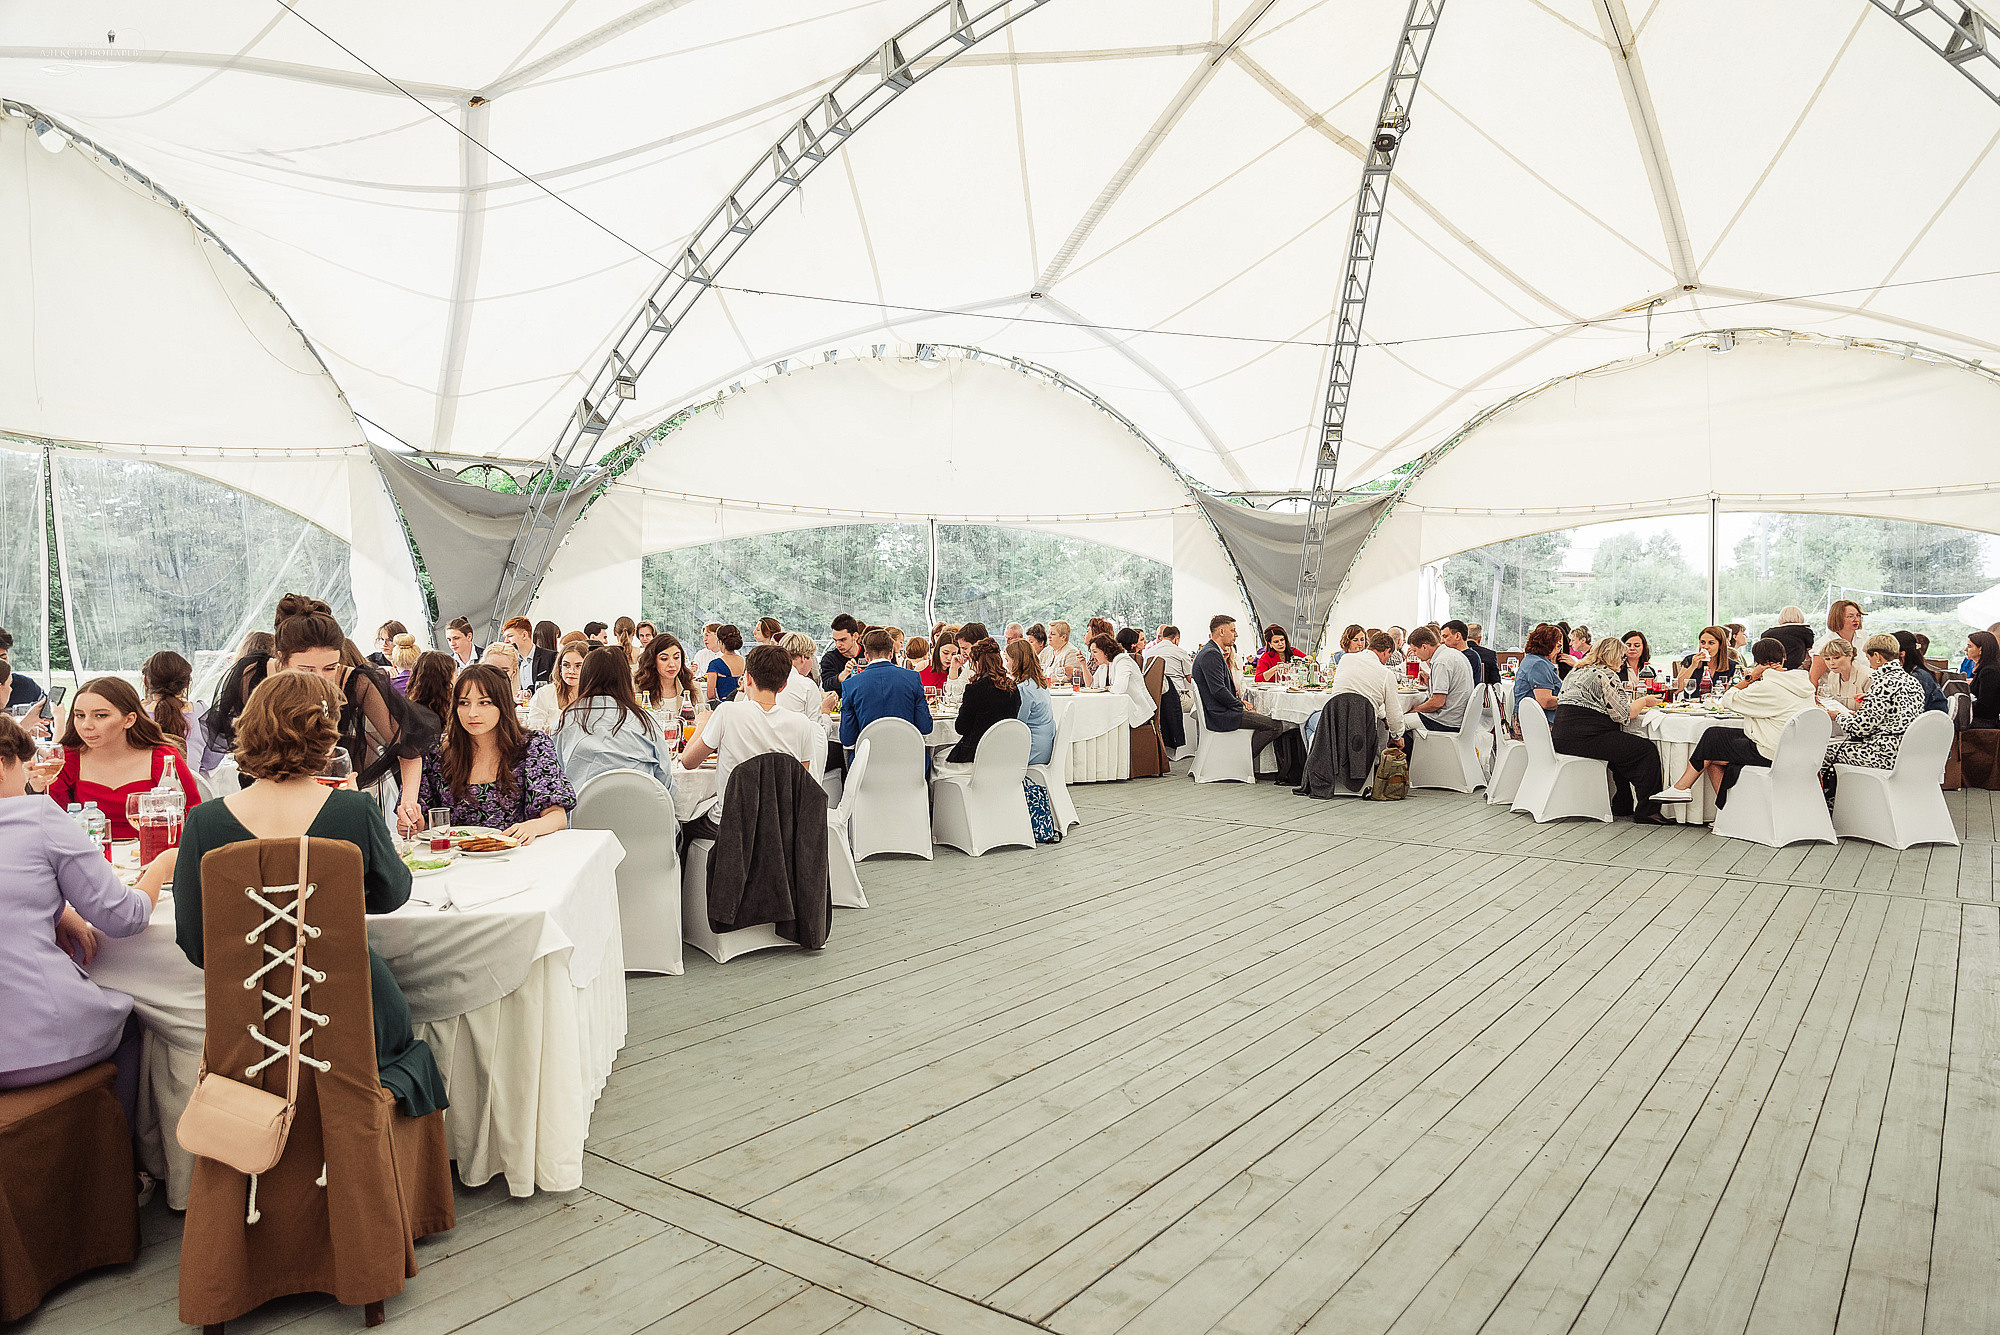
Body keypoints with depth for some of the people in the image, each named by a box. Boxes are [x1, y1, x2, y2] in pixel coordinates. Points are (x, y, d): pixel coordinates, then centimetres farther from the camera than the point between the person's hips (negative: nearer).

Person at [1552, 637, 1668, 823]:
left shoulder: (1576, 671, 19)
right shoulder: (1605, 675, -10)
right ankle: (1646, 812, -3)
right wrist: (1645, 701, 8)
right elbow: (1624, 714, -10)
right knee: (1647, 751, -5)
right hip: (1585, 738, -10)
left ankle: (1622, 805, 24)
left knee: (1625, 747, 25)